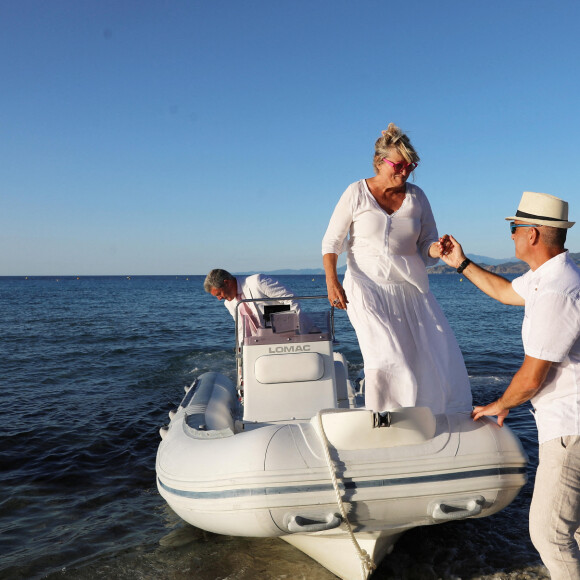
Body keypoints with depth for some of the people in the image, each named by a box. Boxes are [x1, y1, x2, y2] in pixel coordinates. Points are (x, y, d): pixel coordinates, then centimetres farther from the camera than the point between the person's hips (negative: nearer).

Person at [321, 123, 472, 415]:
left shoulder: (417, 197, 6)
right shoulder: (357, 193, -2)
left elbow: (427, 245, 11)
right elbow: (331, 242, 2)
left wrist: (434, 250, -14)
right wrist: (332, 282, -12)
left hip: (411, 289, 4)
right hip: (368, 287, -3)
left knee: (440, 356, 1)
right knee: (385, 360, -18)